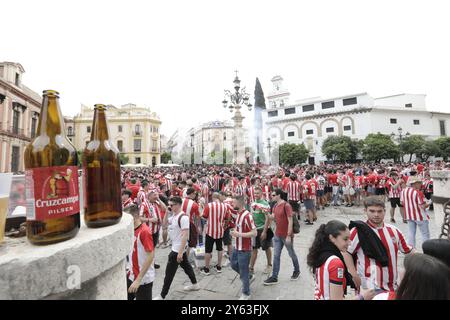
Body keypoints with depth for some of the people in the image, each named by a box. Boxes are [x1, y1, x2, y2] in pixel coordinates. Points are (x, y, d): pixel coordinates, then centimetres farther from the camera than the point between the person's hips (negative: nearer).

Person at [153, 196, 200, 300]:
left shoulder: (183, 217, -25)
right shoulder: (174, 215, 3)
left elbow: (185, 235, -27)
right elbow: (165, 222, 17)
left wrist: (180, 252, -27)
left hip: (178, 249, -9)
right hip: (177, 248, 9)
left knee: (169, 272, 2)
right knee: (186, 265, 22)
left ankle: (162, 296, 16)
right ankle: (195, 284, 39)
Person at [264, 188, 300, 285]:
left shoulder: (286, 205, -19)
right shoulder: (275, 205, 4)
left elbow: (290, 221, -20)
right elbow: (273, 217, 8)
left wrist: (289, 236, -20)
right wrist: (268, 215, -12)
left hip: (286, 235, -7)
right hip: (277, 235, 7)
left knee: (291, 254, 15)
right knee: (276, 256, 8)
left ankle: (297, 271, 40)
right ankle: (274, 277, 17)